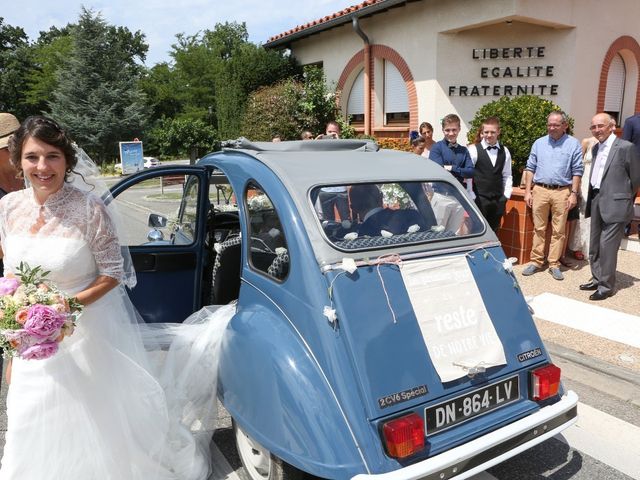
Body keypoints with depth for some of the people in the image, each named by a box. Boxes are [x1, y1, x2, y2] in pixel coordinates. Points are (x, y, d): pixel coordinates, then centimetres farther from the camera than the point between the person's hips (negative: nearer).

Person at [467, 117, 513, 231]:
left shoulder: (504, 151, 8)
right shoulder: (474, 150, -6)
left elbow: (507, 175, 14)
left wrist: (506, 195, 6)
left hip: (498, 200, 4)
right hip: (479, 199, -4)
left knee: (493, 231, 12)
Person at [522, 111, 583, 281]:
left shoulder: (573, 144, 2)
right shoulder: (539, 143, 9)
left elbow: (577, 171, 1)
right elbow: (530, 168, 10)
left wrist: (574, 194, -6)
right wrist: (528, 191, 3)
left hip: (562, 192, -2)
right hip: (540, 190, 2)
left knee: (558, 231, 4)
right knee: (539, 229, 6)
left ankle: (554, 264, 11)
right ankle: (536, 261, 13)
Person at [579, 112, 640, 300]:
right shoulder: (596, 148, 12)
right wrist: (593, 198, 12)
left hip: (614, 205, -7)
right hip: (596, 202, 7)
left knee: (607, 246, -5)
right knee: (594, 246, 14)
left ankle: (606, 286, 6)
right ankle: (597, 279, 28)